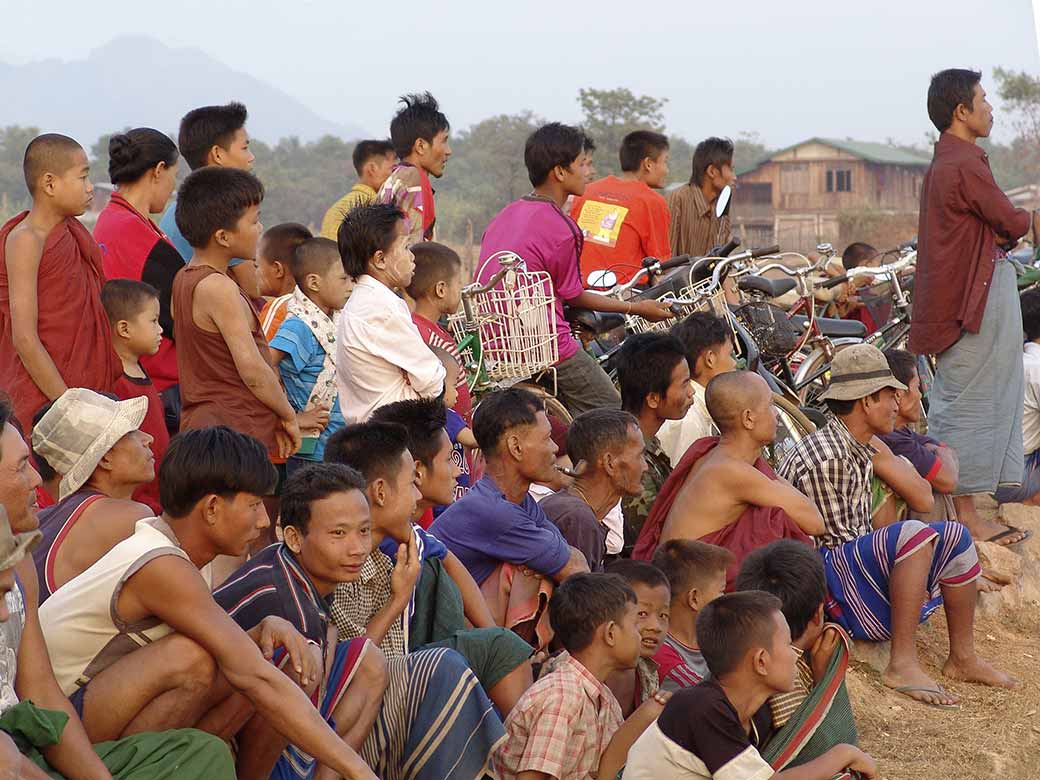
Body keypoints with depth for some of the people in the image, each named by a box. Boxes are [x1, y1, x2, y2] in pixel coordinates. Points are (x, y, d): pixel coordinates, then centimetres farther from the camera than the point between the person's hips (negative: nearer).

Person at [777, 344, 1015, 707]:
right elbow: (839, 539, -18)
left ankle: (962, 657, 12)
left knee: (955, 536, 7)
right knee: (915, 535, -31)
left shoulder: (863, 448, 11)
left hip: (859, 559, 11)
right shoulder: (825, 458, -22)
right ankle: (902, 664, -28)